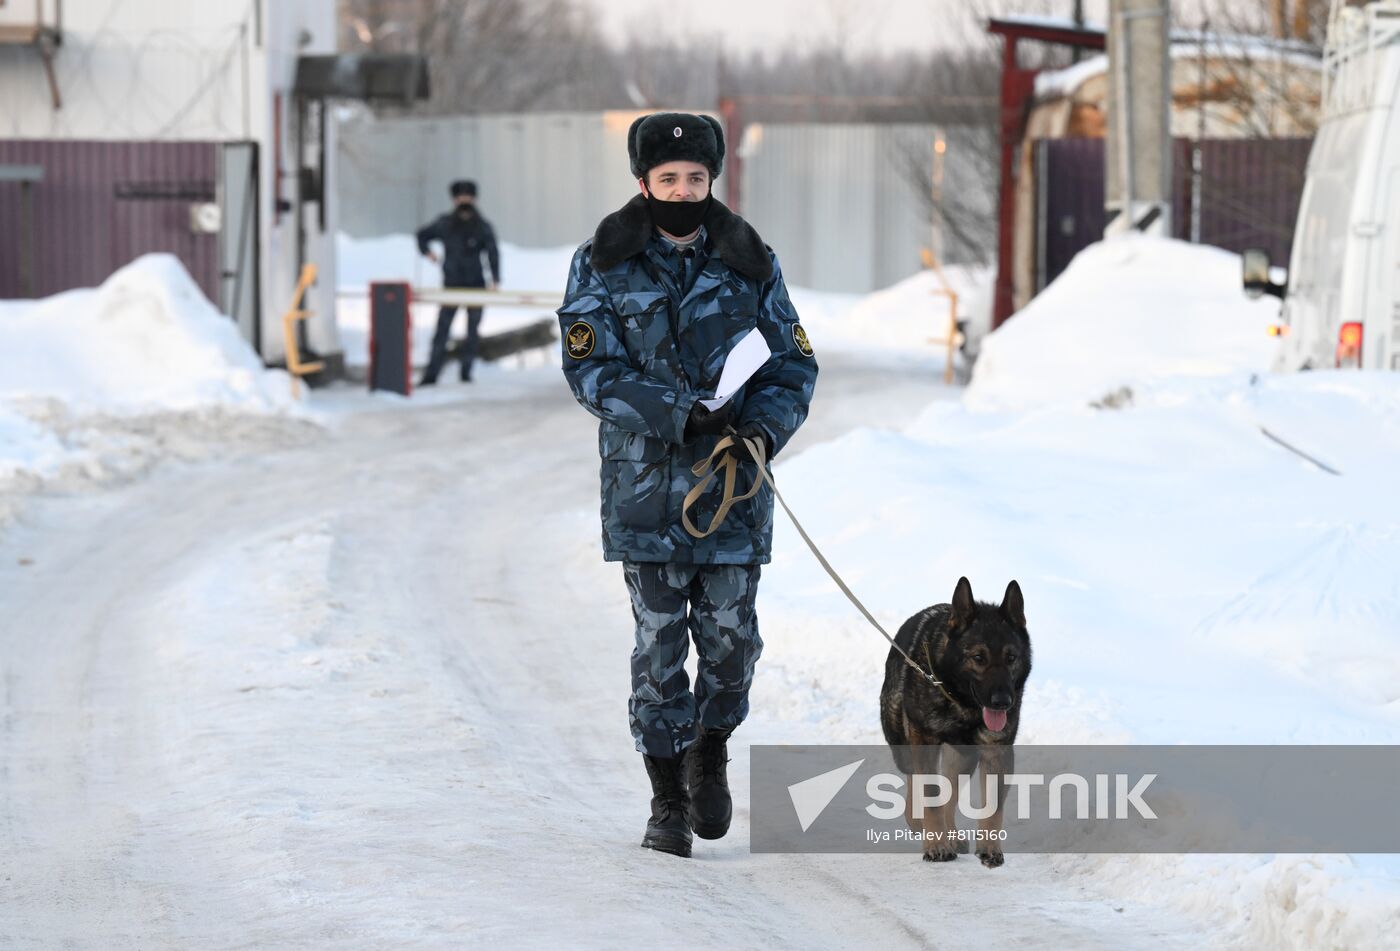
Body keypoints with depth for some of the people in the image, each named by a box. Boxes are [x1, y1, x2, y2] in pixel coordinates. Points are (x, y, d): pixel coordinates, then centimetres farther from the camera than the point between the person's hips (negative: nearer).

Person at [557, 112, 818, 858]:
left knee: (731, 635, 0)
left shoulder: (749, 263, 5)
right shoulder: (603, 264, -1)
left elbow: (794, 363, 7)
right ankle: (667, 803, 9)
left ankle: (710, 753, 29)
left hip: (732, 484, 2)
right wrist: (676, 411, -20)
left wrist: (764, 426, -13)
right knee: (659, 641, -2)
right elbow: (592, 370, -7)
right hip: (645, 482, -2)